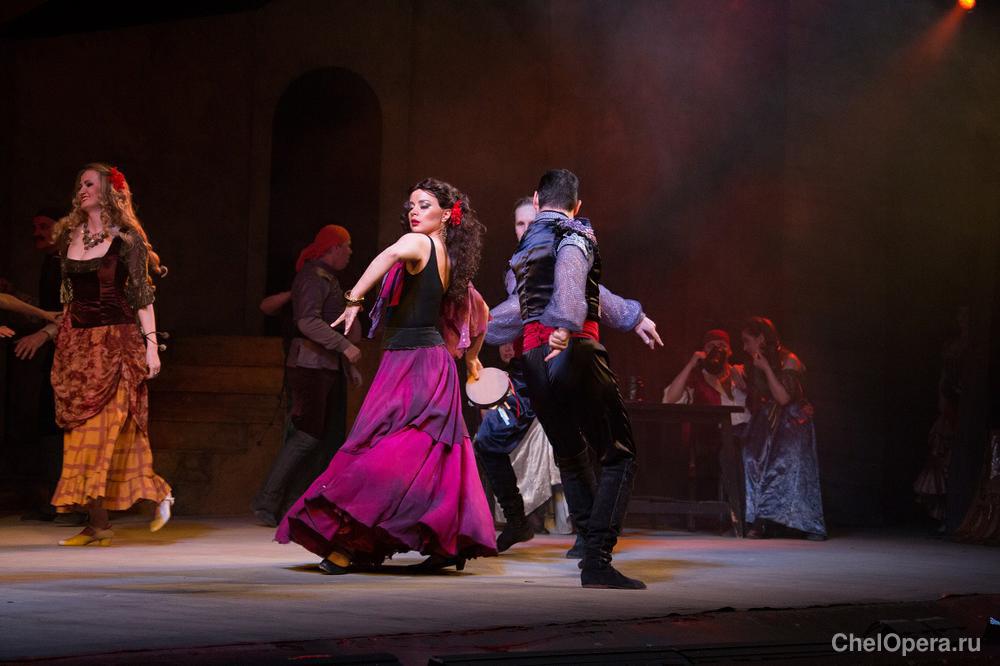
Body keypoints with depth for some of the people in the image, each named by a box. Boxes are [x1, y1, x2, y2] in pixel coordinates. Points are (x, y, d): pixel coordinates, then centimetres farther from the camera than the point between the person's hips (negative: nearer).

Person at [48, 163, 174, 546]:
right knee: (80, 429, 1)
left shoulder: (126, 238, -4)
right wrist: (57, 338, 16)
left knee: (106, 426, -12)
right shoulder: (70, 235, 12)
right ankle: (97, 522, 3)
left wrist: (151, 344, -11)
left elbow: (142, 296, -5)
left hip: (116, 342, -6)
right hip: (76, 342, 6)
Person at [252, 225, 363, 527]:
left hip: (330, 366, 10)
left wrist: (349, 367, 24)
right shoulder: (312, 278, -12)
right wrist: (345, 346, -29)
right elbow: (308, 322, -26)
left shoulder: (329, 279, 20)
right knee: (308, 435, -13)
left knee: (333, 437, 4)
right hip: (310, 364, -10)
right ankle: (267, 501, -9)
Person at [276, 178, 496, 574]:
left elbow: (394, 254, -35)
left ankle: (352, 544, -14)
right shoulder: (450, 259, 16)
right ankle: (450, 542, 13)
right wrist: (470, 356, 38)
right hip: (436, 360, 9)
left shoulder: (418, 243, -9)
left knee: (379, 450, -11)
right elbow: (479, 310, 27)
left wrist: (354, 299, -34)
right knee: (432, 455, 10)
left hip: (409, 360, -9)